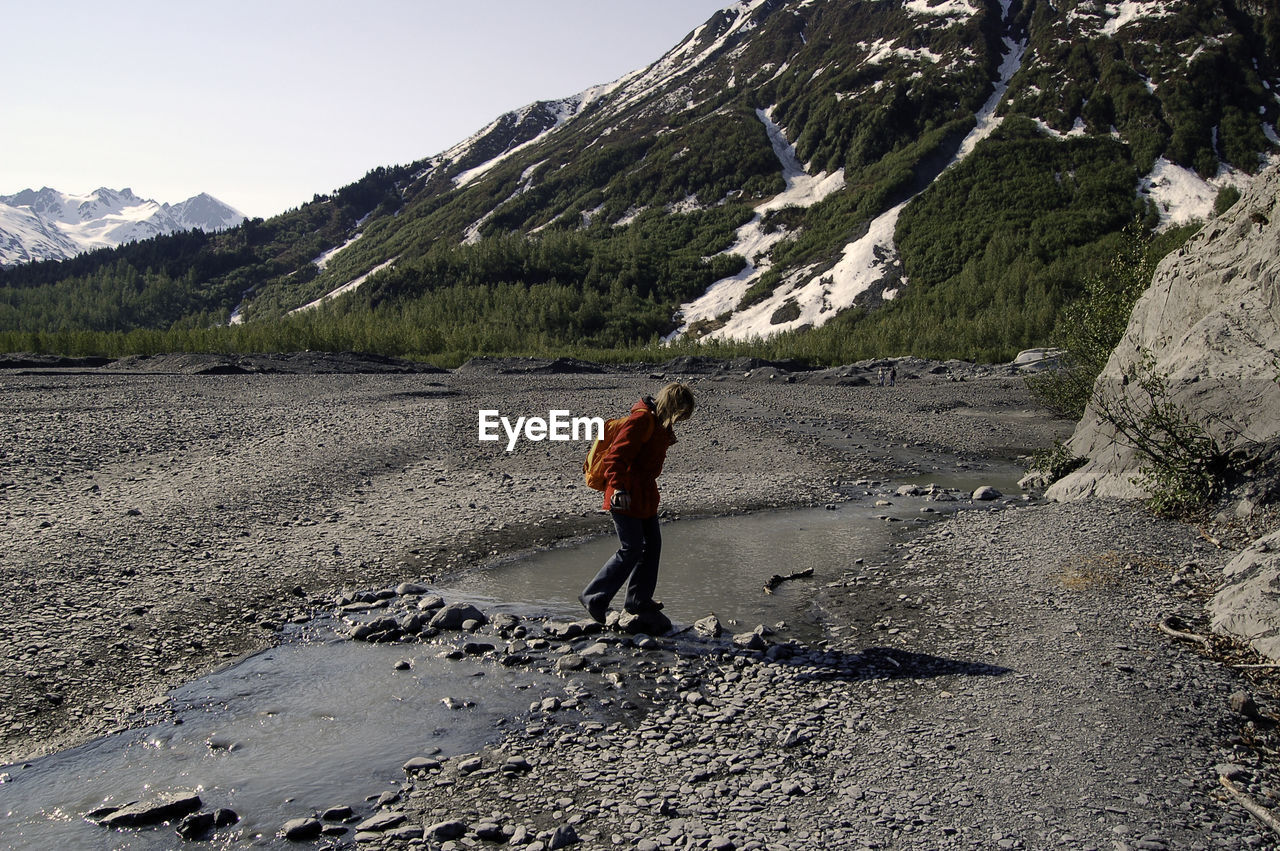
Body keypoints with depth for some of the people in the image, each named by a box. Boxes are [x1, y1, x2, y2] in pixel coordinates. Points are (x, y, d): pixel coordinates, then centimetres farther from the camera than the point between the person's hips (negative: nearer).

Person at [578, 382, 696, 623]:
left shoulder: (660, 422, 13)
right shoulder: (642, 419, -19)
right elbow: (616, 455, -26)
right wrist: (619, 488, -36)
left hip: (645, 495, 10)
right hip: (625, 497, -10)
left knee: (652, 544, 12)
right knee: (632, 549, -8)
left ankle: (639, 600, 25)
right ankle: (593, 597, 3)